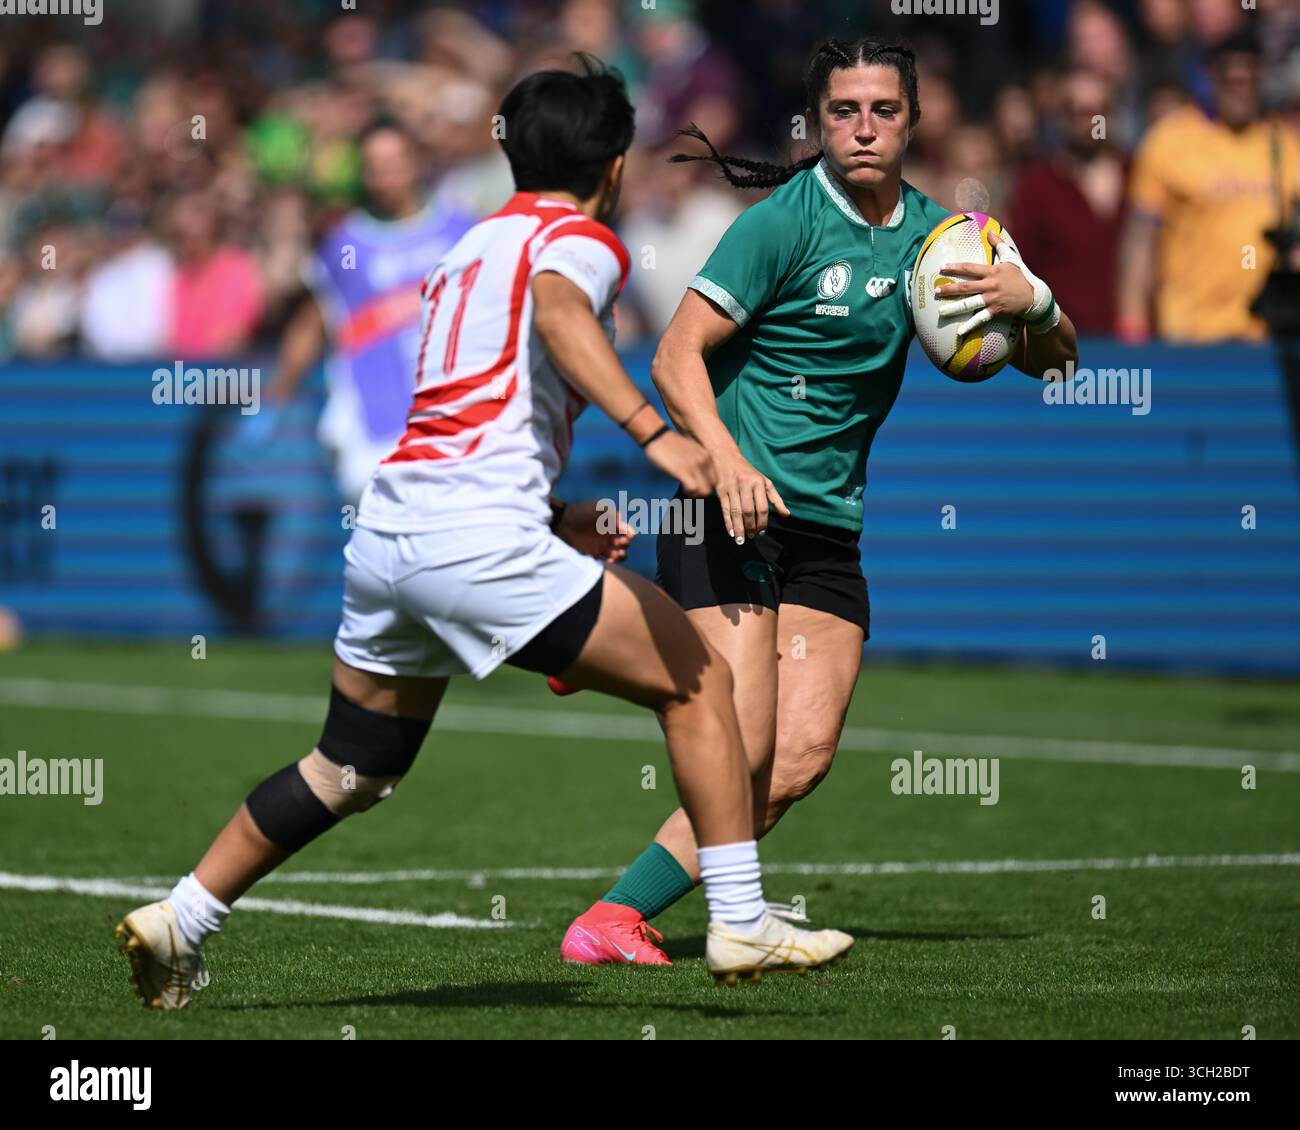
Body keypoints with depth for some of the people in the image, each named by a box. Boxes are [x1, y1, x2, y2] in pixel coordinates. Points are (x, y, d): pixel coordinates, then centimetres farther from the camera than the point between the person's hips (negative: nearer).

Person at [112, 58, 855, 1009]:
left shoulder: (472, 248, 27)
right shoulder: (584, 241, 2)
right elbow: (558, 311, -23)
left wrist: (550, 519, 37)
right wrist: (652, 432, -33)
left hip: (387, 531, 8)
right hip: (482, 540, -8)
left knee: (349, 771, 22)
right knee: (698, 680, 1)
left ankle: (176, 923, 22)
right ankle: (741, 924, -3)